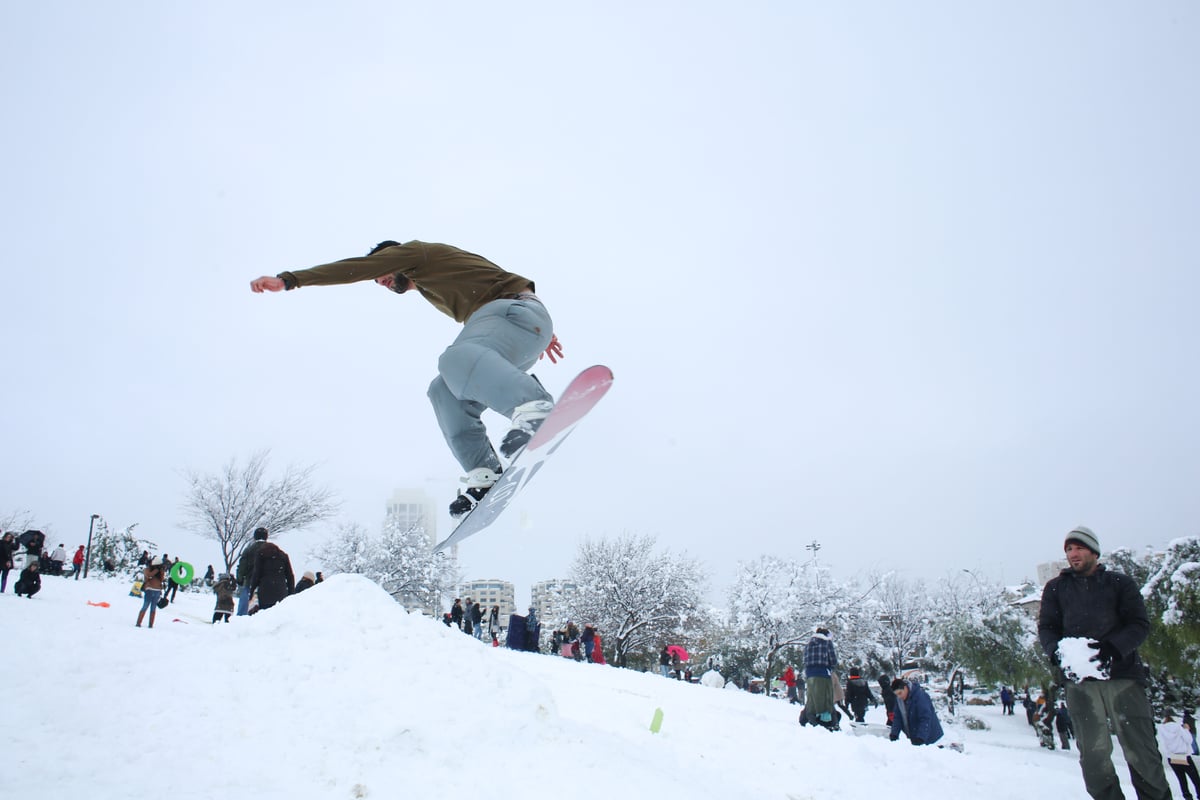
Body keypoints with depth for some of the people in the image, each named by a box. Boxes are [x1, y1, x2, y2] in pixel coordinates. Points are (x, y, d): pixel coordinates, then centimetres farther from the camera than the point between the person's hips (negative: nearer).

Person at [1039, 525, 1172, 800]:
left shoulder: (1120, 583, 11)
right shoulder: (1055, 588, 14)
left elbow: (1140, 624, 2)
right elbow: (1046, 628, 10)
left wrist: (1112, 647, -17)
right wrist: (1056, 651, -13)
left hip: (1122, 674, -1)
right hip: (1079, 679, 1)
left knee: (1141, 751, -2)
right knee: (1093, 753, 0)